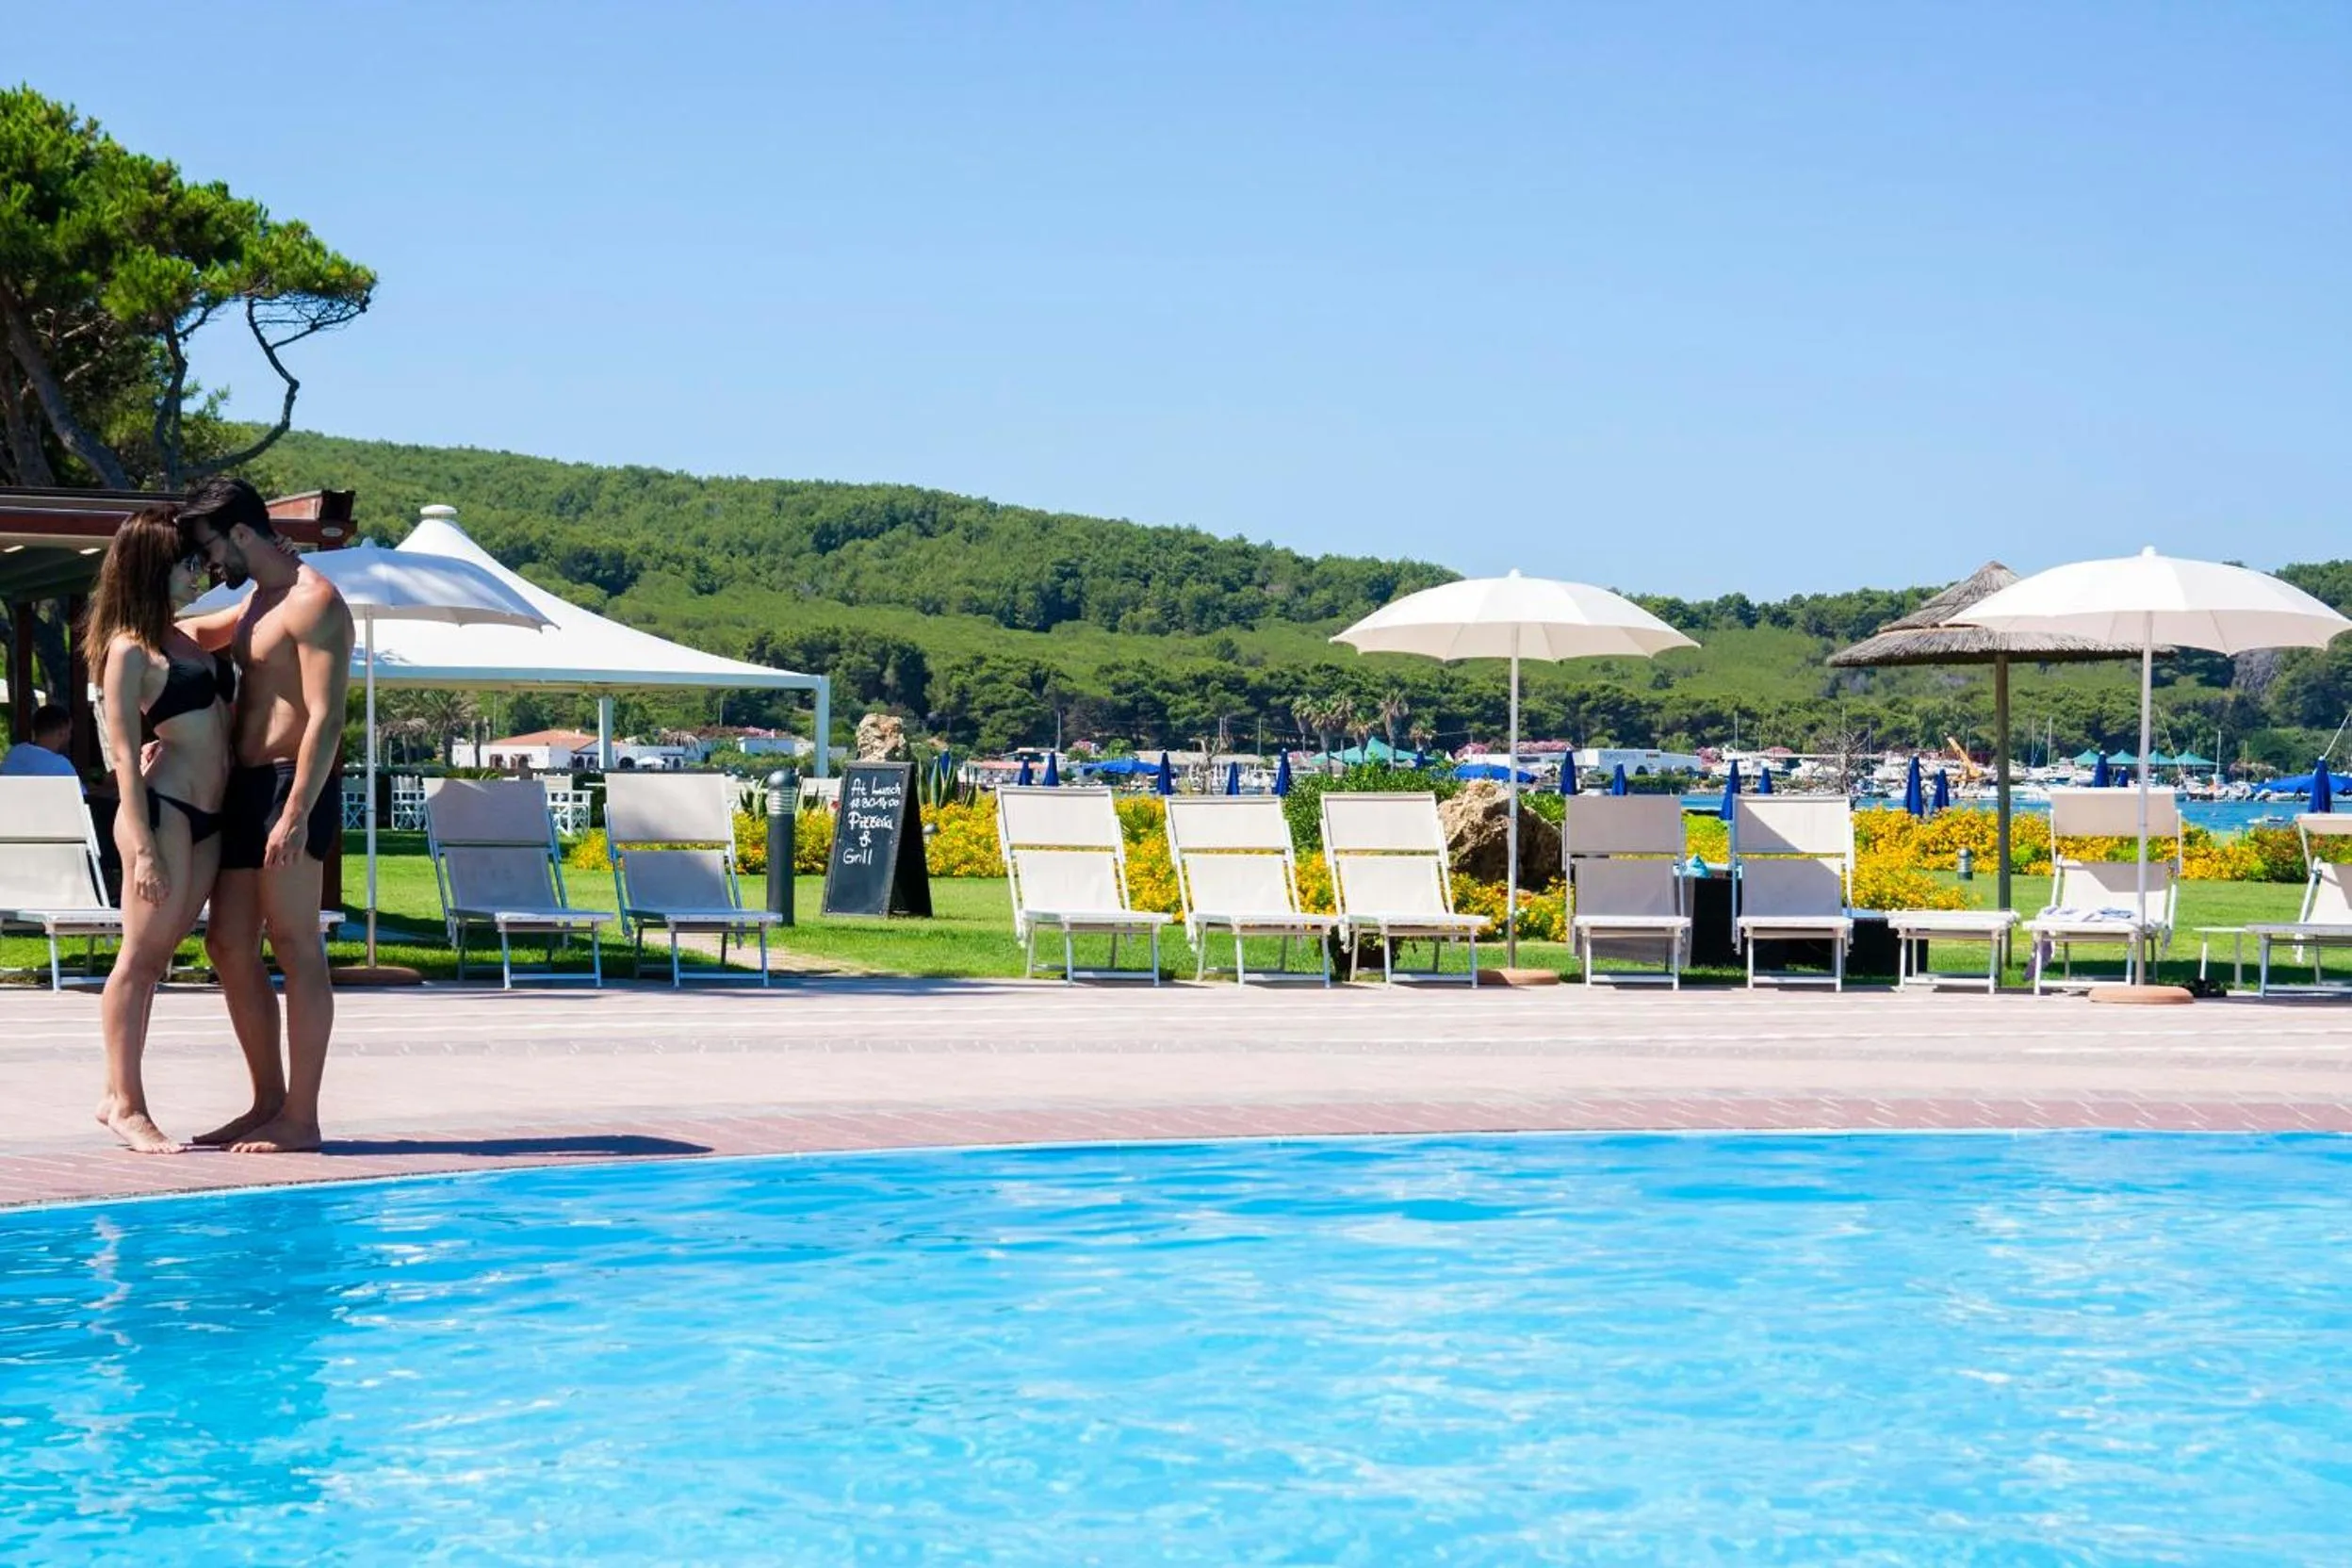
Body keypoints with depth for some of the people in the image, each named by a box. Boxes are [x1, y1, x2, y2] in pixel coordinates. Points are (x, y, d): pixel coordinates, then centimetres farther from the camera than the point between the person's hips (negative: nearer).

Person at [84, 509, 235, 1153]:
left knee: (157, 957, 9)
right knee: (140, 957, -4)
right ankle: (127, 1106, 0)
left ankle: (118, 1096, 14)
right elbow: (124, 751, -12)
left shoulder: (189, 638, 17)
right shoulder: (130, 648, -7)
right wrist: (144, 848, -17)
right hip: (162, 808, -8)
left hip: (209, 816, 8)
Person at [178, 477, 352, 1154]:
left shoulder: (313, 603, -12)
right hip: (247, 787, 10)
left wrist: (296, 813, -26)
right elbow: (201, 633, 40)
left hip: (291, 787, -10)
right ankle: (270, 1103, 16)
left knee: (296, 950, -7)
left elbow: (325, 718, -20)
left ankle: (300, 1118, -4)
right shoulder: (258, 601, 18)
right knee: (230, 946, 10)